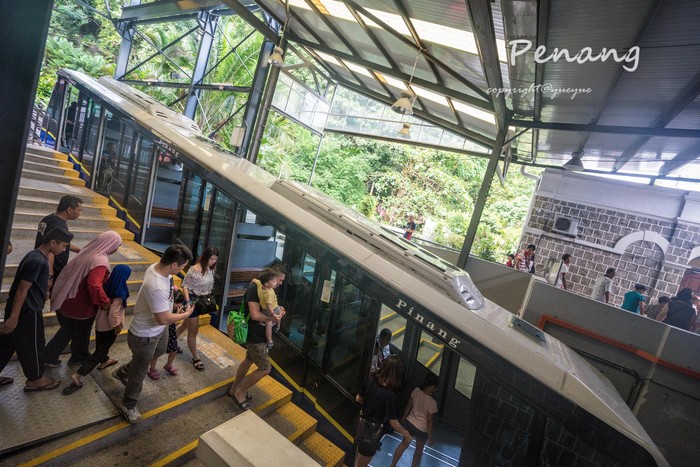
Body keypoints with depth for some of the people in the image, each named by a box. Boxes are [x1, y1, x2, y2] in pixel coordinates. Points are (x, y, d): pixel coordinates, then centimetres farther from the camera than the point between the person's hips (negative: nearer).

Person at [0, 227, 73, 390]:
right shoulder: (37, 261, -24)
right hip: (27, 311, -9)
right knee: (32, 345, 6)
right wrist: (14, 317, -22)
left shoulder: (36, 256, 7)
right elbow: (22, 289, -25)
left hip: (19, 308, 9)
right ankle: (35, 380, 22)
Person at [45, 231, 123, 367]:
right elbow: (94, 285, -39)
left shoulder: (89, 253, 2)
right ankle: (79, 358, 39)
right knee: (81, 334, 18)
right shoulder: (100, 261, -28)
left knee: (68, 330, 27)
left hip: (67, 300, 8)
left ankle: (49, 357, 34)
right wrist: (106, 302, -30)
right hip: (81, 306, -8)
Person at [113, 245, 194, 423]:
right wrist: (186, 314, -18)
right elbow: (163, 319, -31)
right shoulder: (157, 288, -42)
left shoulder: (156, 266, -14)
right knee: (140, 372, 14)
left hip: (159, 329, 9)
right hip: (145, 335, -9)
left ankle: (123, 372, 55)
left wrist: (172, 290, -1)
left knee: (159, 351, 34)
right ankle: (128, 406, 39)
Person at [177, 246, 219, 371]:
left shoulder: (210, 269, -1)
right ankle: (196, 358, 20)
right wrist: (188, 301, -26)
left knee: (185, 325, 25)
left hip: (202, 300, 8)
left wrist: (209, 299, 13)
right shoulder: (195, 269, -24)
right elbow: (185, 286, -19)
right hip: (193, 300, -8)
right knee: (193, 331, 6)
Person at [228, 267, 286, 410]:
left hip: (258, 333, 10)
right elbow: (255, 315, -32)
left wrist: (278, 310, -2)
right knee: (265, 368, -2)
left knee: (249, 360, 24)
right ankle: (239, 393, 13)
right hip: (254, 335, -10)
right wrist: (273, 318, -18)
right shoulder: (254, 289, -23)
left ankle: (234, 389, 42)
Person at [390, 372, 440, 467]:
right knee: (419, 450, 25)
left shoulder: (416, 391, -15)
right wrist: (430, 437, -5)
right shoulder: (432, 402, -30)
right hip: (422, 429, -5)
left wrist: (404, 418, 16)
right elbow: (429, 421, -19)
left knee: (404, 444, 27)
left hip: (409, 422, 5)